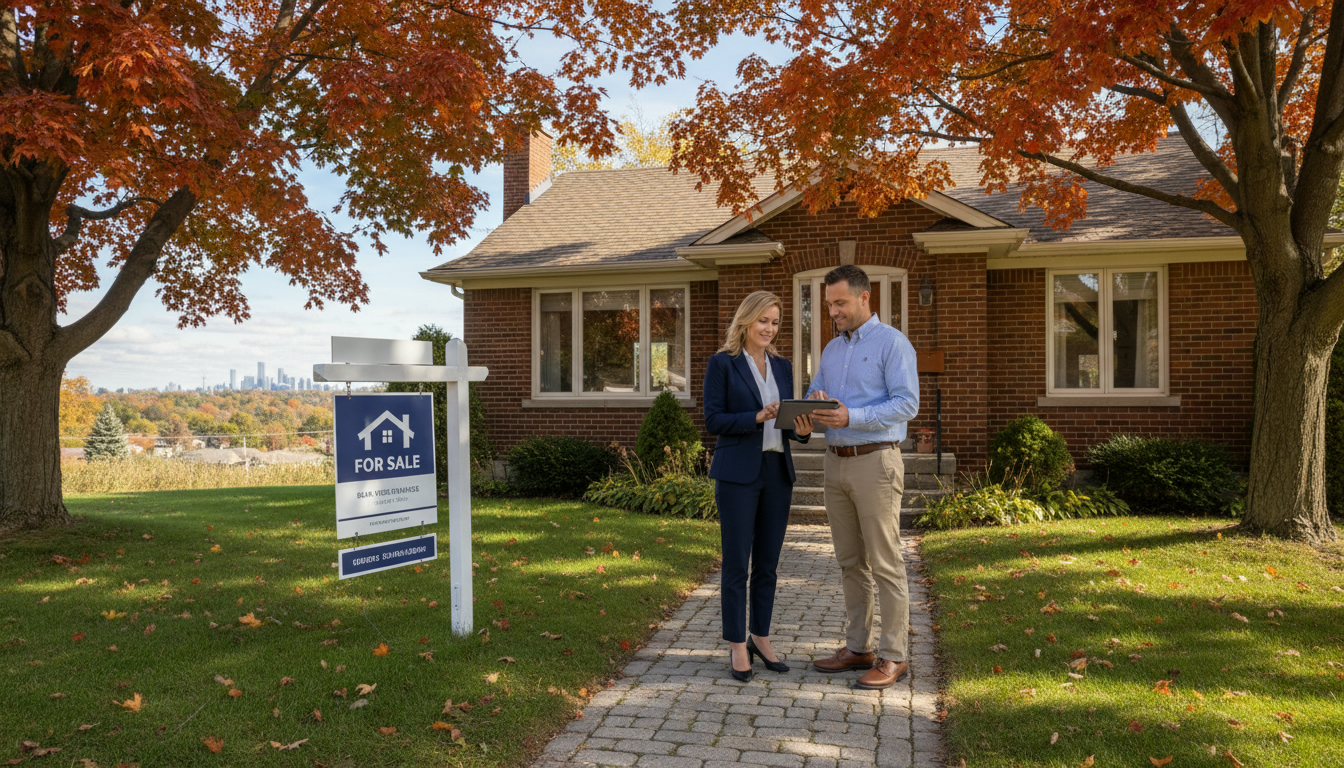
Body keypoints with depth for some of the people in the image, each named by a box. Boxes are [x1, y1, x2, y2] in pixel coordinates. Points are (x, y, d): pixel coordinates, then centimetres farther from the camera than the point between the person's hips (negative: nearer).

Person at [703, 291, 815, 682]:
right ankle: (738, 646, 11)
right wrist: (757, 417, -20)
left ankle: (761, 638, 24)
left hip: (778, 471, 5)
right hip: (738, 473, -5)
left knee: (768, 561, 11)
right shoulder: (722, 363, -3)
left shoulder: (782, 366, 14)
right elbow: (712, 421, -8)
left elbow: (786, 421, 15)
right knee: (737, 562, 0)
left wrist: (802, 429, -8)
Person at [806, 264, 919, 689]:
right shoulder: (832, 349, 17)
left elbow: (907, 403, -15)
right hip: (837, 462, 7)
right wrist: (815, 403, -6)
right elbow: (813, 394, 18)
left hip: (875, 461, -7)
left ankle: (893, 656, 6)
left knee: (885, 564, -2)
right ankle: (858, 648, 22)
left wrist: (851, 417, -24)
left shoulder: (892, 342, -6)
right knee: (850, 562, 12)